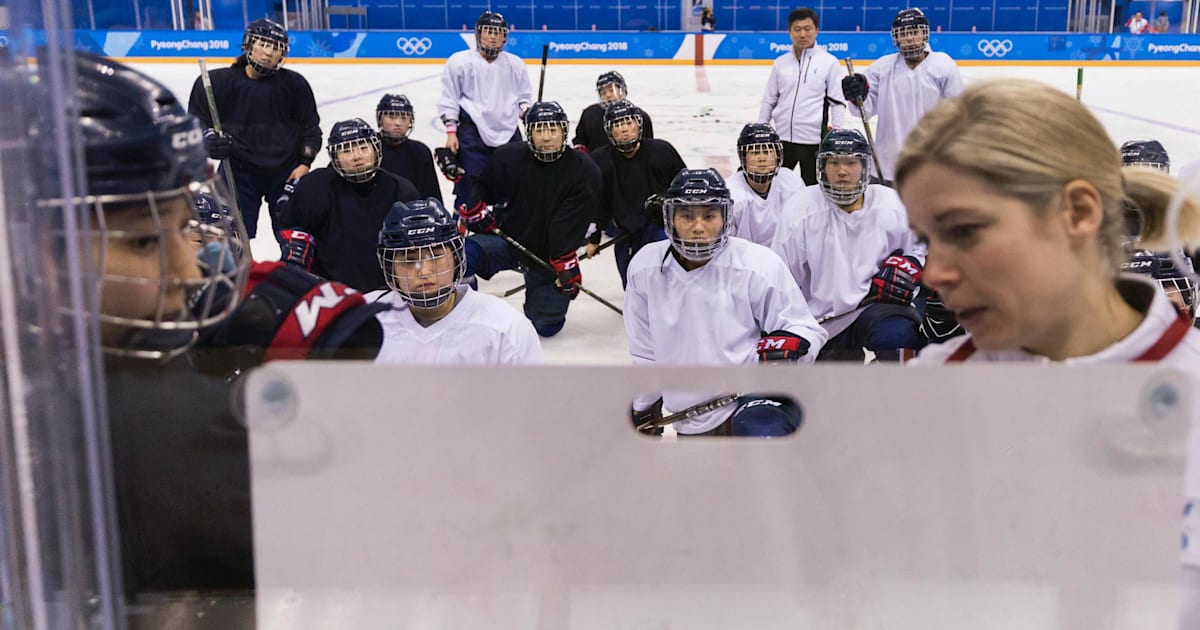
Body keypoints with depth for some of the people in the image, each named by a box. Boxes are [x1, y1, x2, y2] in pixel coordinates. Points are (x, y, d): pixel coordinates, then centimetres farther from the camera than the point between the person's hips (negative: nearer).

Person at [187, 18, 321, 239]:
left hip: (286, 171, 2)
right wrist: (209, 140, -19)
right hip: (238, 171, -1)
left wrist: (305, 163, -3)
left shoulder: (294, 84, -1)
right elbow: (196, 122, 2)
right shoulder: (217, 81, -7)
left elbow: (310, 126, 6)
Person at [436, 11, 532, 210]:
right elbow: (449, 99, -1)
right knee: (469, 187, -5)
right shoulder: (459, 62, -2)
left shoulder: (515, 64, 9)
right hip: (472, 134, -4)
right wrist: (451, 131, -6)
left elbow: (523, 97, 18)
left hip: (509, 133, 4)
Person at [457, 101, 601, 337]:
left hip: (548, 255, 0)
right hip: (505, 239, 1)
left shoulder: (583, 171, -13)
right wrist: (476, 211, -5)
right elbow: (482, 187, 12)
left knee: (547, 327, 5)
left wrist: (566, 264, -22)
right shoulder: (508, 157, -7)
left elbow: (570, 227, -17)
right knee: (464, 255, -31)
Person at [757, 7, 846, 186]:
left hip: (815, 140, -3)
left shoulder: (829, 62, -4)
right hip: (781, 138, 3)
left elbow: (837, 102, -3)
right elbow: (769, 100, 12)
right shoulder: (780, 63, 6)